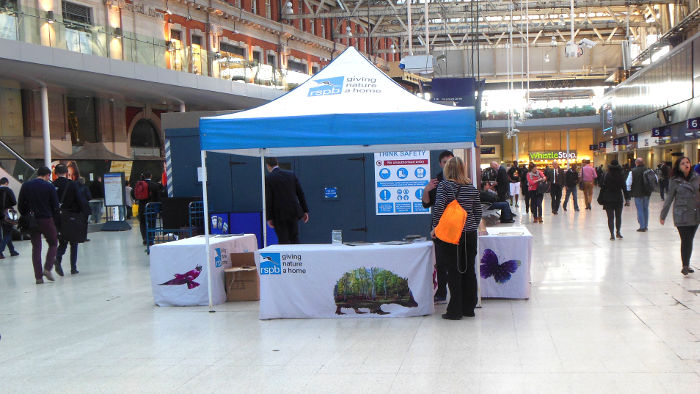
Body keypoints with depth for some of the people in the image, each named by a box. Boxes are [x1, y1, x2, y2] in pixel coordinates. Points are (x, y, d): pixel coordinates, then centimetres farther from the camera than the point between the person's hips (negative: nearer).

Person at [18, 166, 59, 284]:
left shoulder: (25, 186, 5)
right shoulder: (49, 186, -5)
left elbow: (20, 206, 6)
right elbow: (55, 205, -5)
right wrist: (55, 219, 9)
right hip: (47, 220, -3)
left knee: (36, 247, 8)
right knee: (53, 244, 12)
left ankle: (38, 276, 3)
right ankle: (47, 268, -7)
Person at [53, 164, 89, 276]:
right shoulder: (72, 185, -8)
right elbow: (81, 201, -11)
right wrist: (86, 214, -4)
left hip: (57, 219, 2)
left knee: (62, 242, 15)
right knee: (73, 243, 11)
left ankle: (57, 258, -13)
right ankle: (73, 267, 10)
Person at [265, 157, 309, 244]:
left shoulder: (268, 179, -6)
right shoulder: (291, 175, 7)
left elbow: (268, 200, -9)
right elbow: (300, 194, 7)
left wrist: (269, 218, -5)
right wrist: (305, 211, 12)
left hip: (279, 215, -4)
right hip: (294, 212, 4)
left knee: (283, 241, 2)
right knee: (294, 238, 14)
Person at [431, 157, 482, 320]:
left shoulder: (444, 185, -7)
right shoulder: (472, 188, 6)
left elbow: (439, 207, -17)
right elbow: (478, 211, 11)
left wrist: (435, 227, -6)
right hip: (470, 234, 4)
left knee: (454, 271, 0)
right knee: (469, 270, 11)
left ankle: (455, 311, 3)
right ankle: (469, 308, 18)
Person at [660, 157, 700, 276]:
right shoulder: (675, 181, -3)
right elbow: (669, 199, 3)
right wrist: (663, 216, 3)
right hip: (682, 216, -3)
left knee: (690, 240, 10)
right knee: (685, 240, -5)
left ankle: (687, 265, 22)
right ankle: (685, 265, 5)